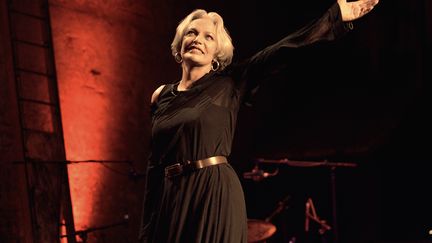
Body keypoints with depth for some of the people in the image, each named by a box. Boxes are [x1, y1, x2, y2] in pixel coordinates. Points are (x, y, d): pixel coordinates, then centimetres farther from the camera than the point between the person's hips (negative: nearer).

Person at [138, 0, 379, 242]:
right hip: (171, 199, 4)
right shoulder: (161, 96, 8)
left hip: (216, 197, -3)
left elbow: (283, 50, -11)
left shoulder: (229, 83, -1)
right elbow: (155, 163, 9)